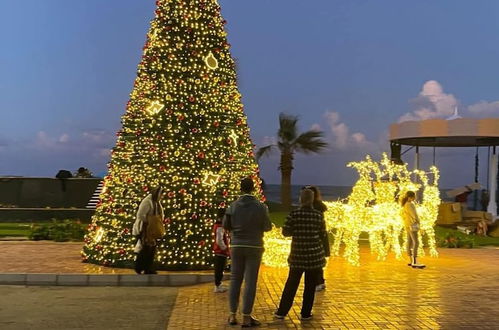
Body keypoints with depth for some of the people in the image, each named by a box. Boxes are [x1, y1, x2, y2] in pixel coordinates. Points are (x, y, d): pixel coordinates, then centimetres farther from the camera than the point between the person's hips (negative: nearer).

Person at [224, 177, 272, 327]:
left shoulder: (233, 206, -3)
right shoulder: (260, 207, -9)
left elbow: (226, 226, 4)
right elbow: (267, 227, 0)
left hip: (236, 246, 2)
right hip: (254, 247, -2)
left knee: (235, 280, 11)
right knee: (250, 282, 1)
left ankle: (233, 315, 13)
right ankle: (246, 317, 4)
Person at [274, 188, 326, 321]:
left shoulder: (294, 214, -7)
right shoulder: (318, 214, -4)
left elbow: (285, 232, -6)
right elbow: (323, 233, 3)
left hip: (298, 254, 1)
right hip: (315, 254, 0)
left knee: (292, 283, 12)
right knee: (310, 285, 10)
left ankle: (282, 312, 17)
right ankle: (306, 313, 15)